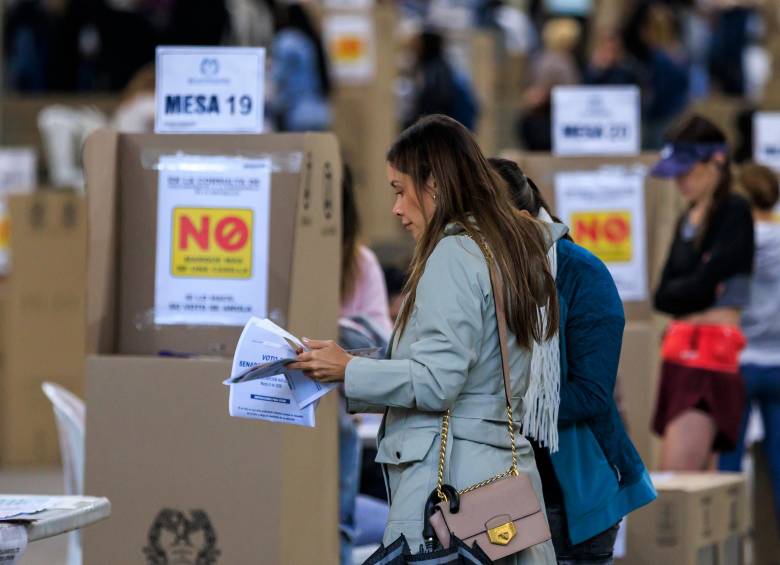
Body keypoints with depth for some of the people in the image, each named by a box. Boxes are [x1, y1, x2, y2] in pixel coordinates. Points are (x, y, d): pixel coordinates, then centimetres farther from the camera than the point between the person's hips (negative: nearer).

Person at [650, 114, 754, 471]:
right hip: (680, 355, 9)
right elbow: (663, 297, 9)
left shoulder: (734, 213, -7)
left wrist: (675, 292, 2)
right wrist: (691, 291, -7)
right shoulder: (688, 221, 18)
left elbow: (701, 285, -16)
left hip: (712, 360, -9)